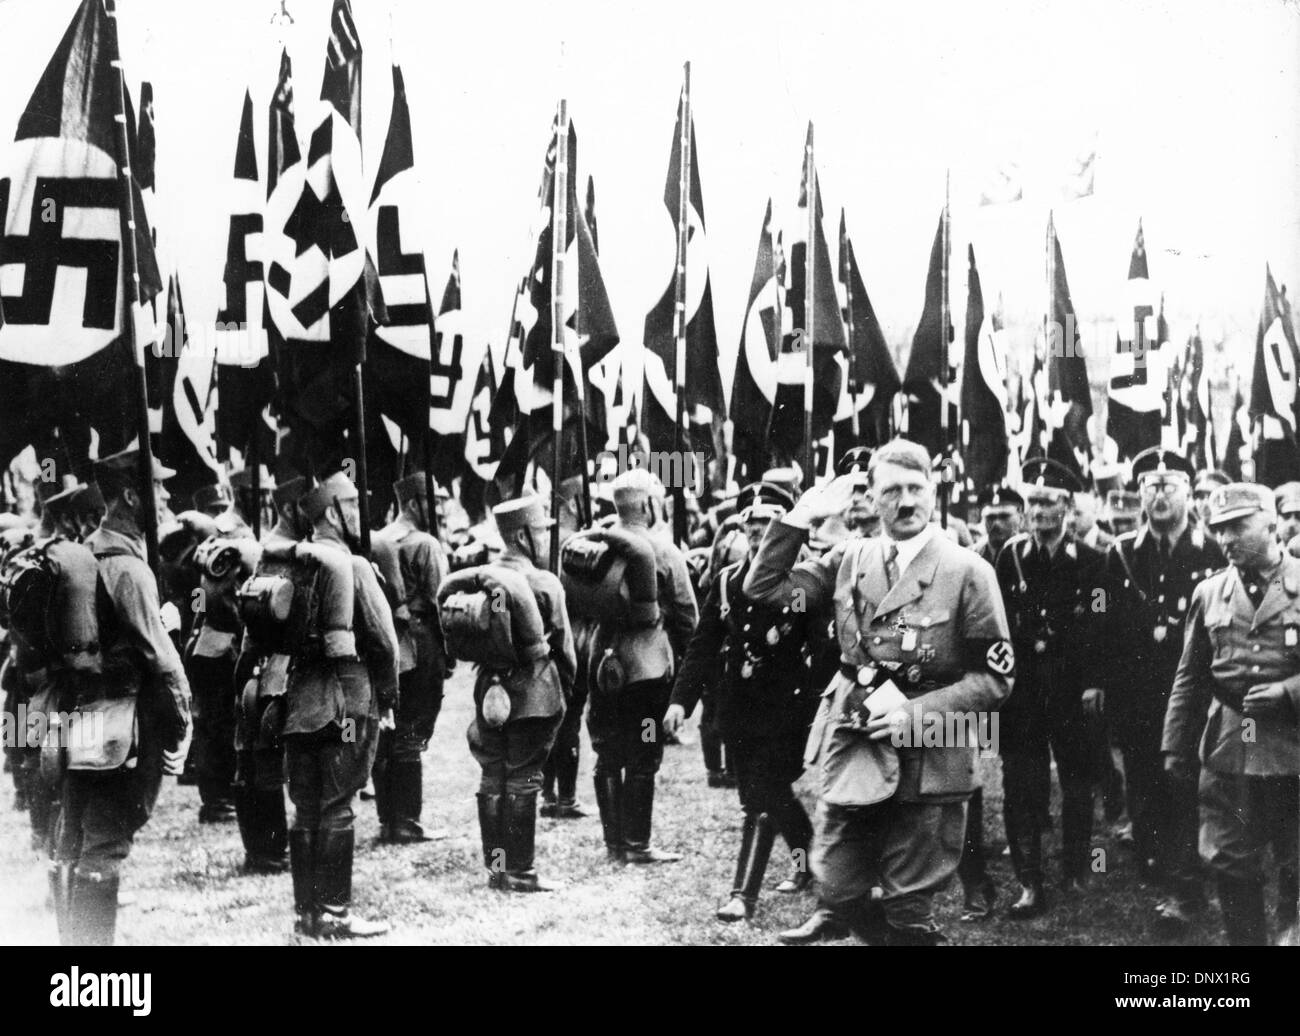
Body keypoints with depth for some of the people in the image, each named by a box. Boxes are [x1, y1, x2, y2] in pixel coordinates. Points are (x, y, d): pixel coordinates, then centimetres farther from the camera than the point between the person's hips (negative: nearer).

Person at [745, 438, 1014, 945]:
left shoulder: (967, 571, -5)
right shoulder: (850, 559, 7)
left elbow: (994, 677, -7)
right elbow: (764, 589, 5)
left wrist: (916, 713, -17)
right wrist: (800, 517, -2)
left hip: (924, 766, -4)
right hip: (850, 756, 4)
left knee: (909, 915, 5)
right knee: (836, 899, 6)